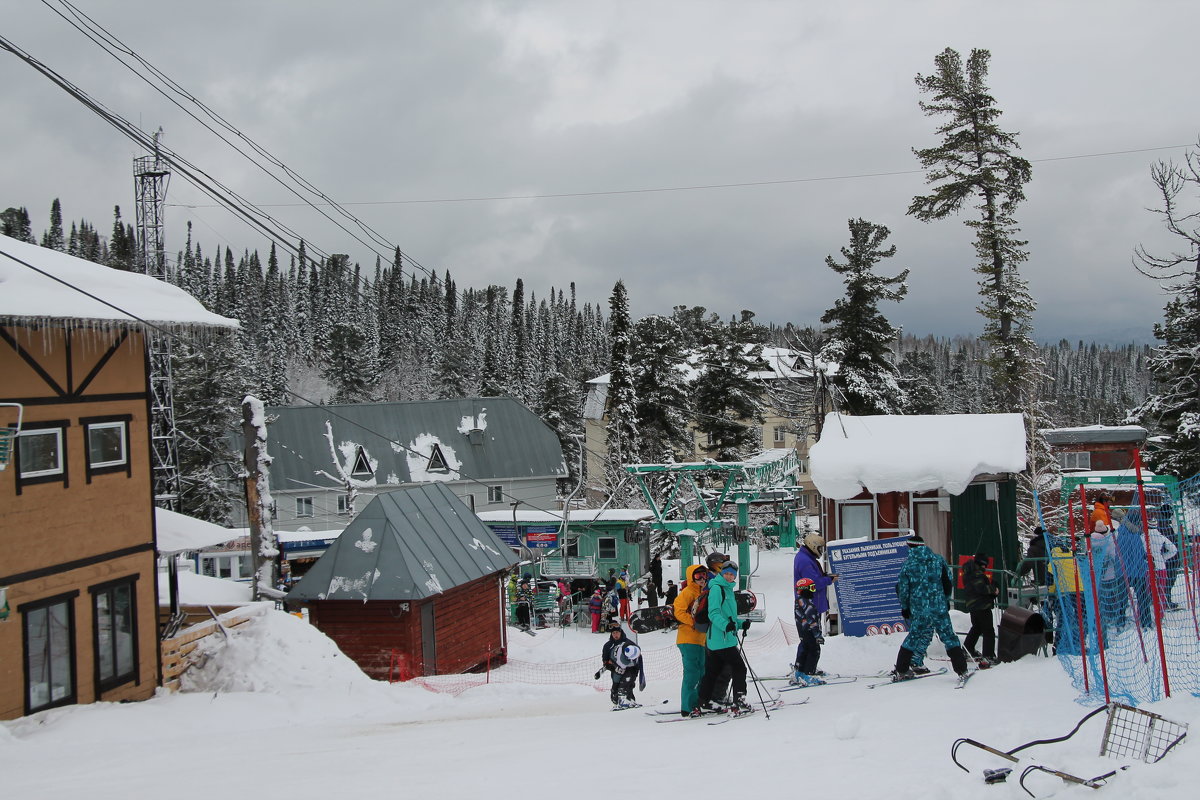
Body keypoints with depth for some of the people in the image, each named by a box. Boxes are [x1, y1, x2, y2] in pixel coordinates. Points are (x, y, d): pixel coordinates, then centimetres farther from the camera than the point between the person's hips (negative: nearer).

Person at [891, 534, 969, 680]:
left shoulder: (908, 564, -2)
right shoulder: (938, 560, 2)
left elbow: (903, 589, 1)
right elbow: (949, 583, 4)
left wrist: (904, 608, 15)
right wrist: (946, 600, 19)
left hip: (918, 610, 0)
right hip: (939, 608, 0)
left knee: (915, 637, 13)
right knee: (948, 637, 7)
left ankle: (901, 670, 14)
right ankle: (961, 670, 4)